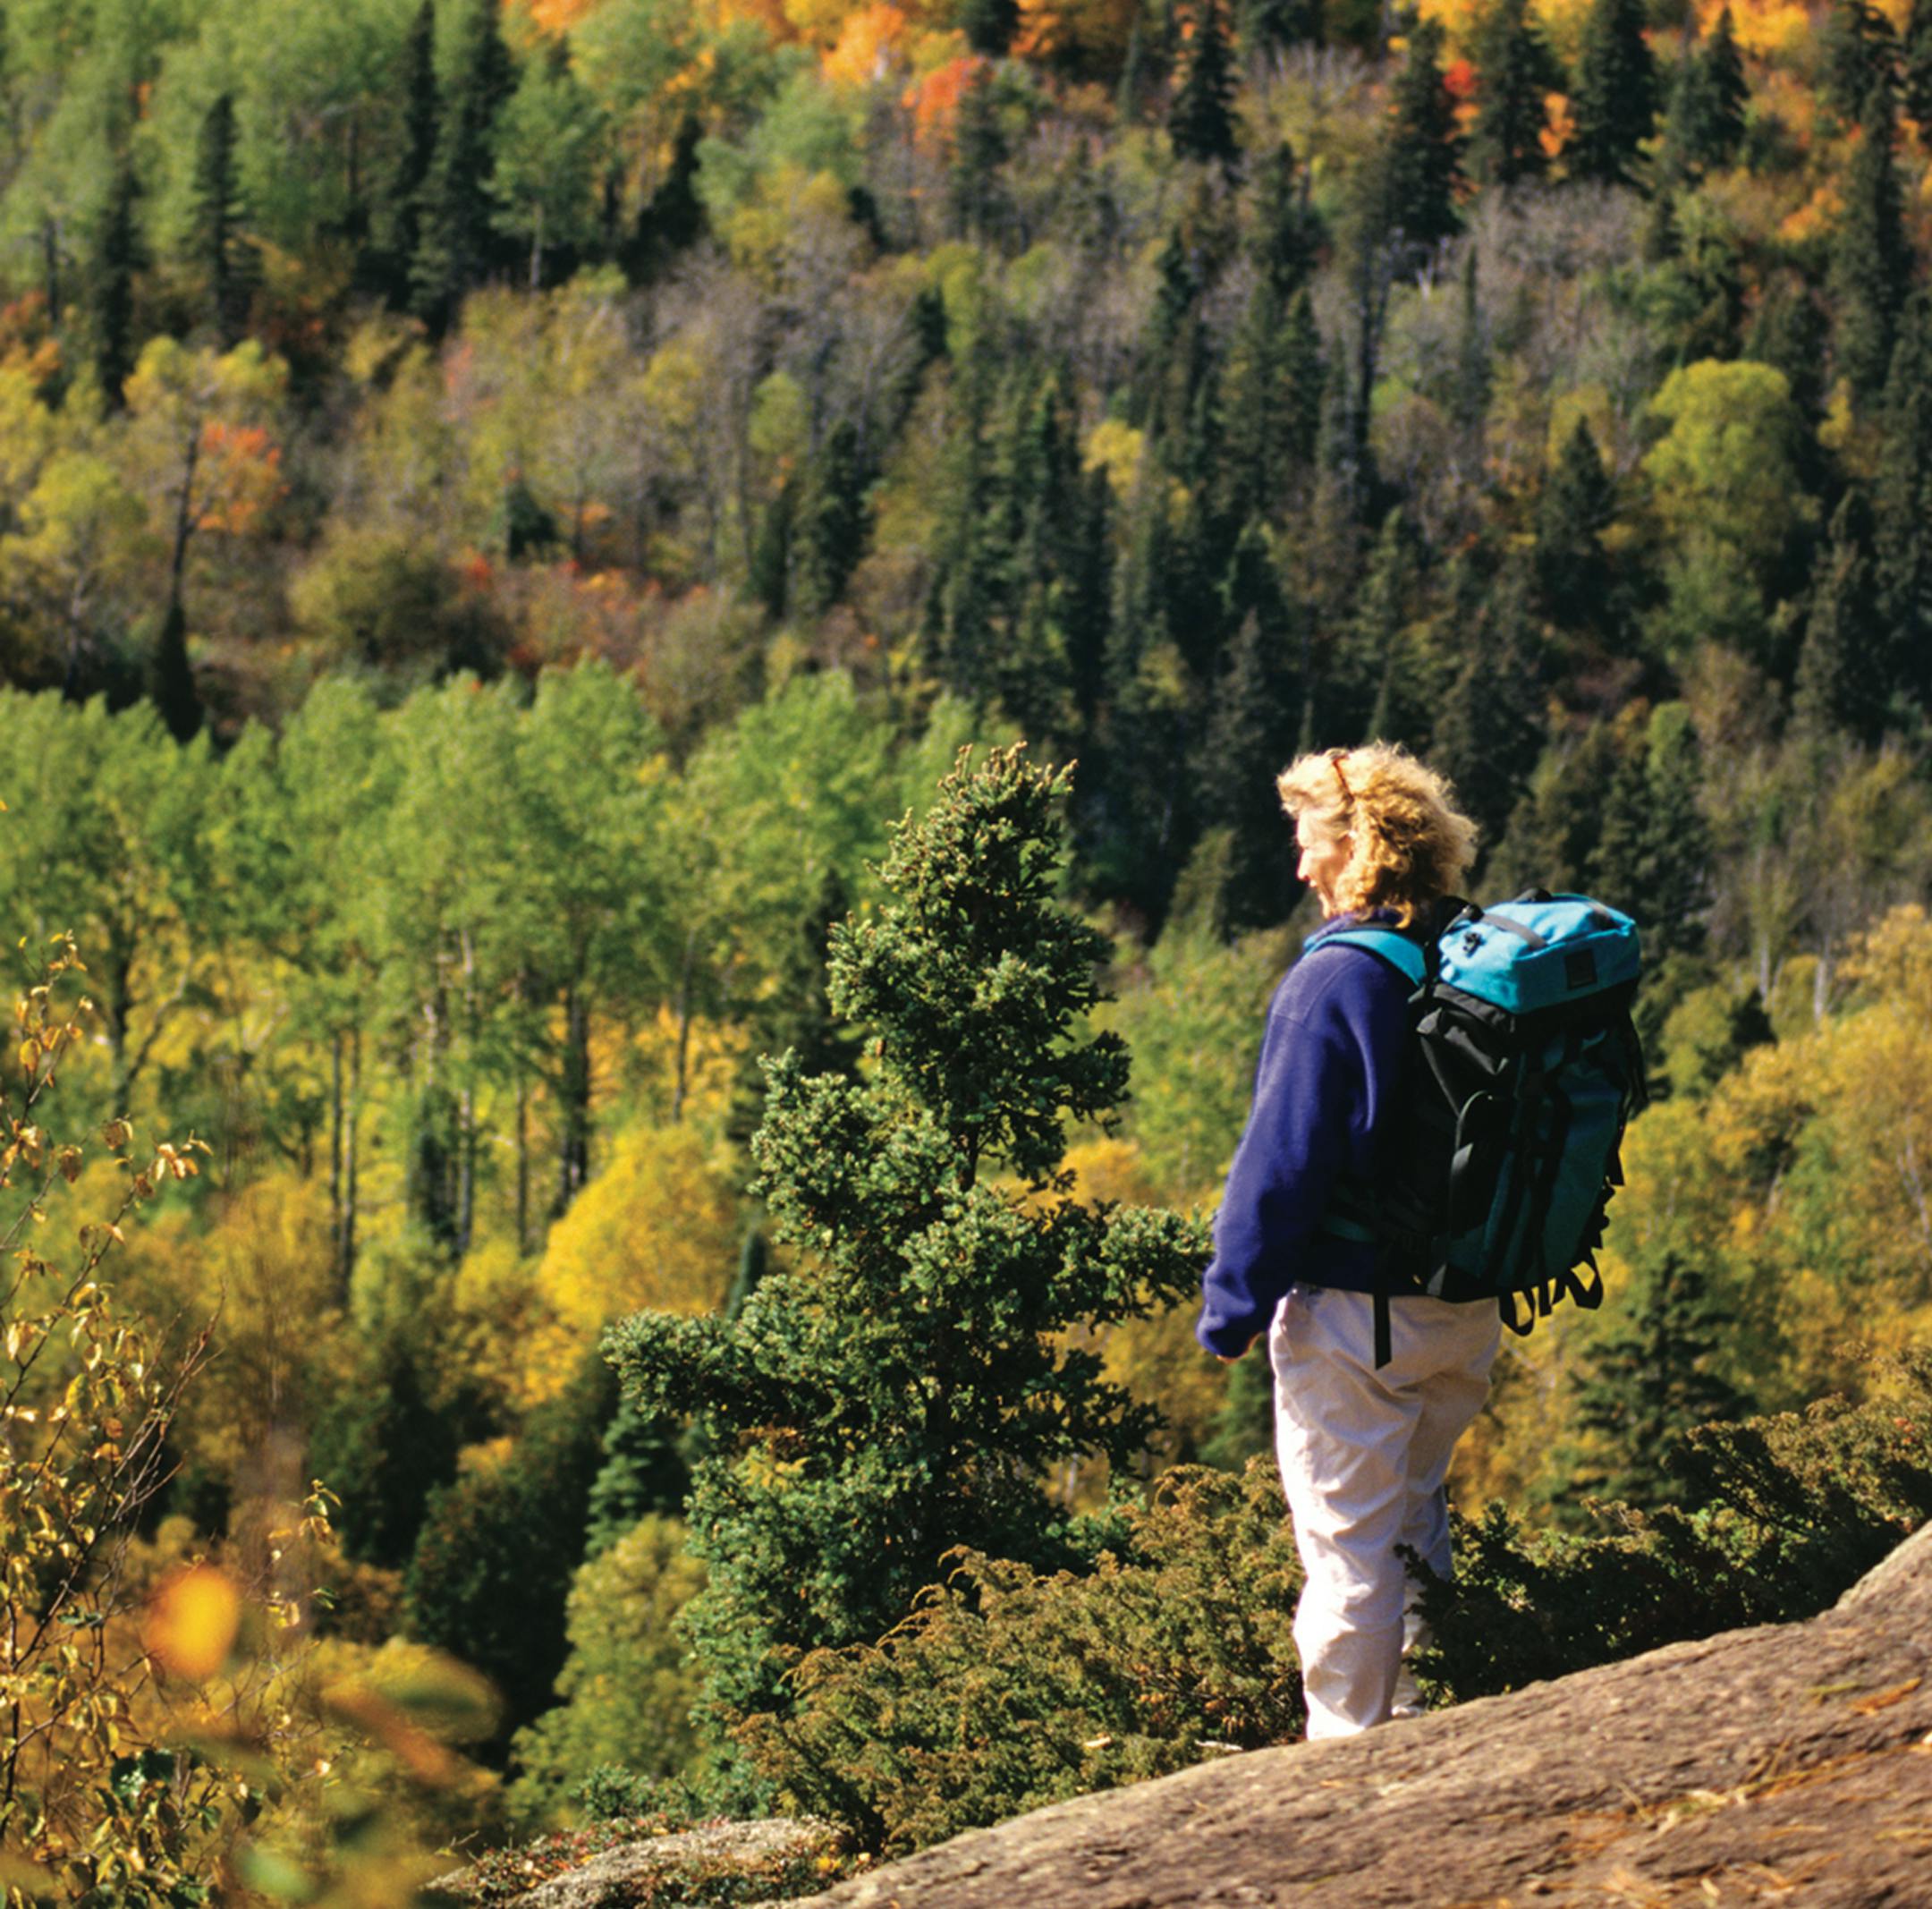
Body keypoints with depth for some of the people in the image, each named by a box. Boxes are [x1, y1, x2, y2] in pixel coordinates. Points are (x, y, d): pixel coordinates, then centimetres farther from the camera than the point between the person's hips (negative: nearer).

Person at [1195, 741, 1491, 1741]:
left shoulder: (1336, 977, -17)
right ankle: (1411, 1729, 30)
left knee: (1348, 1547, 1)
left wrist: (1233, 1303, -10)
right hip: (1469, 1307, 8)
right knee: (1415, 1526, 21)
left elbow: (1282, 1160, -17)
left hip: (1355, 1312, -8)